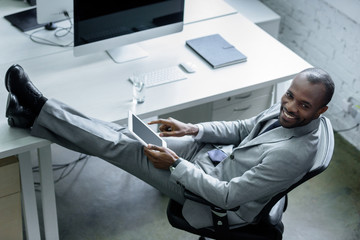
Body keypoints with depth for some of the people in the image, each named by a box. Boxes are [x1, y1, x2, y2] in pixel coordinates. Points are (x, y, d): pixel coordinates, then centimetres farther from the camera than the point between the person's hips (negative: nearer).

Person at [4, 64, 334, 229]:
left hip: (220, 206, -7)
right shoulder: (284, 108, -6)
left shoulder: (293, 154, -33)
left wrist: (175, 165, -23)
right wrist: (193, 129, -1)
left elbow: (228, 196, -29)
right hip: (218, 156, 8)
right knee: (125, 135, -4)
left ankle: (37, 111, -2)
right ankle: (35, 113, 2)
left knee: (122, 147, -12)